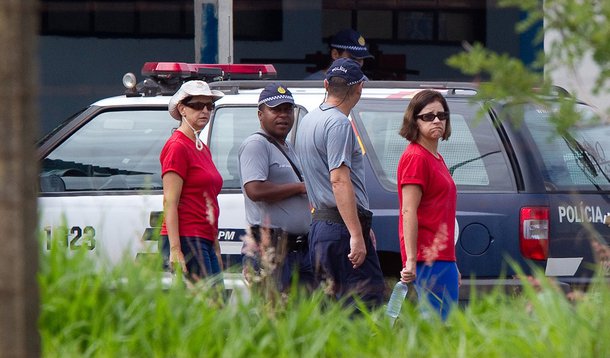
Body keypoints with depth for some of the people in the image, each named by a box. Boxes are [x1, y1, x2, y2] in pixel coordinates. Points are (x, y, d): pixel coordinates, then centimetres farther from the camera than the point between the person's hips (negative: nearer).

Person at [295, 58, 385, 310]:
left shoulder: (308, 121, 18)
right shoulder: (339, 124, -12)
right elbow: (339, 181, -21)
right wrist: (357, 235, -25)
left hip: (319, 222, 10)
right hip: (342, 225, -10)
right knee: (367, 299, -13)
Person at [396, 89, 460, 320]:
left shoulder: (436, 159, 20)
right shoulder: (416, 158, -9)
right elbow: (408, 212, -16)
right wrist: (411, 261, -21)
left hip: (443, 259, 10)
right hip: (428, 261, -10)